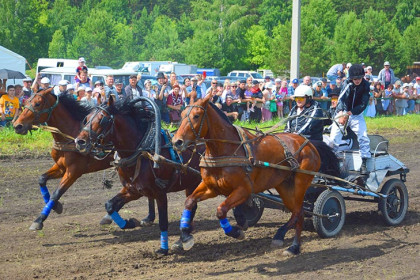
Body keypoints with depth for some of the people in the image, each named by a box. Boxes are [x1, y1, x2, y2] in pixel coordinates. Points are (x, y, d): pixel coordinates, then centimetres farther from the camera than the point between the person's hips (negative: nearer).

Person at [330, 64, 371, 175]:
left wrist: (350, 112, -28)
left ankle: (363, 164, -9)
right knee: (334, 138, -11)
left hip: (356, 115, 1)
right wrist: (340, 112, -45)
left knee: (363, 137, -14)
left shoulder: (365, 86, -7)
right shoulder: (347, 83, -12)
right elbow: (342, 98, -27)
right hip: (342, 113, -1)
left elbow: (363, 104, -14)